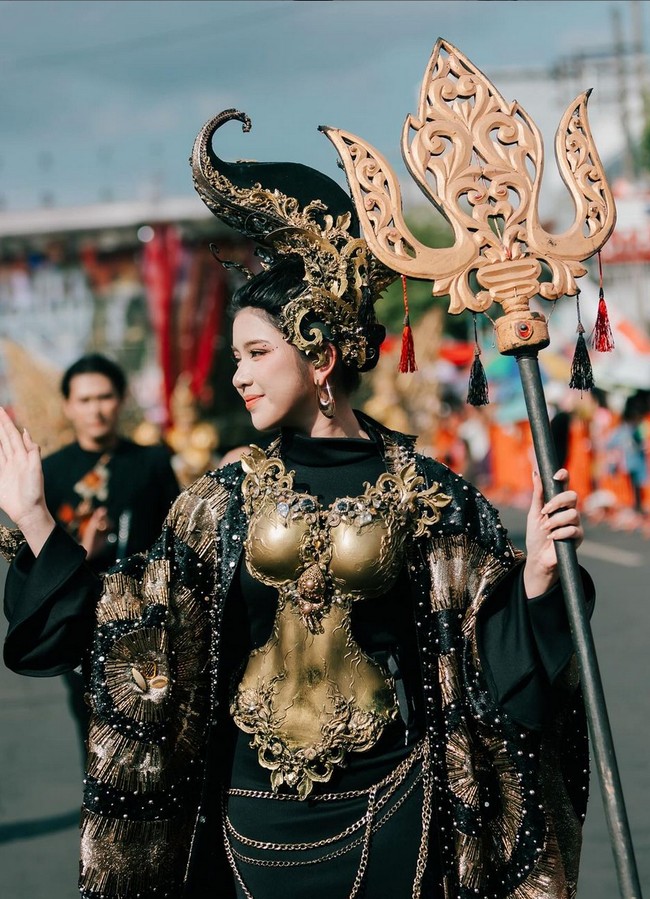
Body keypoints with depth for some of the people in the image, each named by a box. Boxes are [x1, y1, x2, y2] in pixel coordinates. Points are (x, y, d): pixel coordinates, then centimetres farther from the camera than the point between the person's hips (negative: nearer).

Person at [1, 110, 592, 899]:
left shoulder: (421, 493, -7)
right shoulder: (228, 498, 1)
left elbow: (495, 656, -6)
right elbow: (118, 627, 2)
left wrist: (539, 570, -24)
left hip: (386, 806, -2)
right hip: (256, 811, 3)